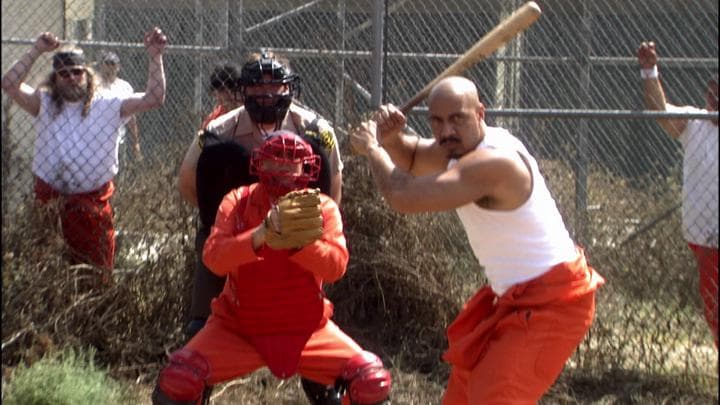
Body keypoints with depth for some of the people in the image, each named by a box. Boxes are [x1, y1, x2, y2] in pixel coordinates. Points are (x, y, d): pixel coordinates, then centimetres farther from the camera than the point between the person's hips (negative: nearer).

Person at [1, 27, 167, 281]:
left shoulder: (108, 106, 1)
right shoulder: (45, 104, 5)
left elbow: (154, 99, -5)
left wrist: (155, 56, -14)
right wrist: (36, 51, -11)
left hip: (93, 205, -1)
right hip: (50, 202, 1)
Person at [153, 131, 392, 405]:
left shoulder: (321, 207, -3)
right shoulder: (237, 202, -4)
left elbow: (335, 266, -19)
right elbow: (213, 258, -20)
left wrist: (296, 240, -37)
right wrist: (262, 234, -37)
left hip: (307, 331, 1)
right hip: (239, 329, -1)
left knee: (374, 381, -18)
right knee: (178, 380, -24)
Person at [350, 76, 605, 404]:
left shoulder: (492, 162, -28)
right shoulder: (463, 145, 3)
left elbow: (404, 197, -30)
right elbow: (411, 160, 20)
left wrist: (372, 148, -12)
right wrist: (390, 137, -4)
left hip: (551, 303, -11)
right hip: (514, 297, 11)